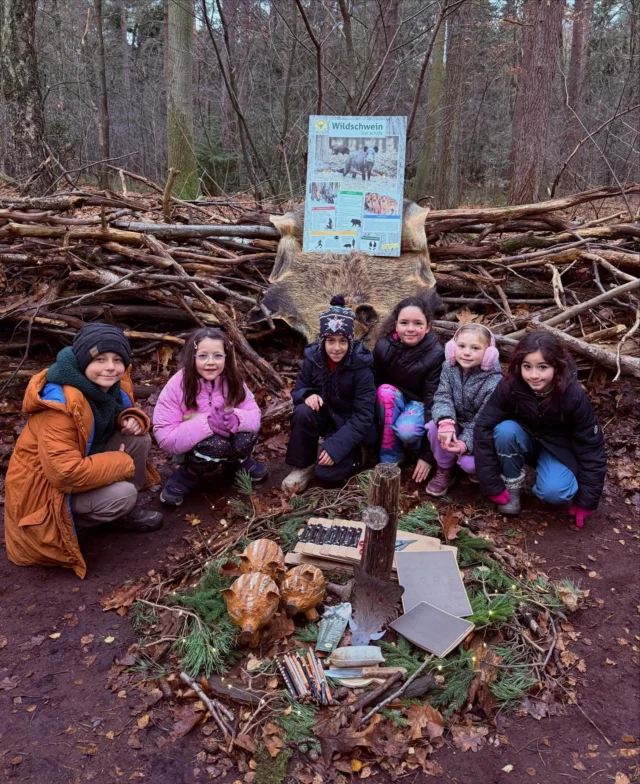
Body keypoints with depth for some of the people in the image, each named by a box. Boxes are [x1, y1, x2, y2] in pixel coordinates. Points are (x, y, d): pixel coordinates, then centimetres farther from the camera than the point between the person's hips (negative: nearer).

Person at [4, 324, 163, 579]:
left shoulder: (113, 386, -7)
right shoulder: (61, 404, -33)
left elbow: (118, 413, 15)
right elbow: (65, 474, -37)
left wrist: (131, 419, -12)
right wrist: (123, 463, -25)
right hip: (44, 487, -8)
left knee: (139, 439, -11)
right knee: (122, 494, -28)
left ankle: (125, 512, 5)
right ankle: (67, 522, -1)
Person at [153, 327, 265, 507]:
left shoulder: (232, 380, -12)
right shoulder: (176, 386, -23)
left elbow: (254, 416, -13)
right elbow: (165, 437, -26)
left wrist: (235, 419, -37)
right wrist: (207, 423, -38)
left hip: (227, 438, 4)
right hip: (190, 448, -4)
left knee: (247, 436, -27)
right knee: (215, 445, -35)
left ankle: (239, 461, 7)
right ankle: (186, 476, -6)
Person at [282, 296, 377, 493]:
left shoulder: (361, 367, -22)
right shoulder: (314, 357, -11)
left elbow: (363, 416, -23)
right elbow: (298, 389, -1)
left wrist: (336, 446, -32)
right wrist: (308, 395, -27)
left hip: (350, 424, -4)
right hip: (324, 415, 4)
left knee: (326, 472, -24)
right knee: (303, 412, -31)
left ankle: (352, 455, 9)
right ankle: (303, 465, -11)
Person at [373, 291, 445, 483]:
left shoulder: (436, 355, -24)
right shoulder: (384, 346, -18)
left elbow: (433, 401, -23)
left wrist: (427, 455, -24)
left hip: (420, 403, -3)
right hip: (393, 402, 3)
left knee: (406, 431, -35)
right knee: (386, 390, -32)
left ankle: (419, 444, 3)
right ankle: (390, 457, -18)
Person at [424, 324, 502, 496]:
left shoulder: (494, 382, -23)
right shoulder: (449, 368, -10)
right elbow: (442, 398, -19)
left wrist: (465, 443, -39)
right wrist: (445, 421, -41)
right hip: (456, 424, 4)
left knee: (469, 463, -30)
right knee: (435, 428, -28)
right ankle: (444, 470, -3)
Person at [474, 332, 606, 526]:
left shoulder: (573, 396, -29)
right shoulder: (509, 387, -27)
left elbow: (591, 447, -19)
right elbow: (483, 429, -25)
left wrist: (586, 501, -15)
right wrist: (493, 486, -25)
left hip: (558, 448, -1)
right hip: (525, 441, 2)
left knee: (554, 492, -30)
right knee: (505, 430, -32)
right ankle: (512, 484, -9)